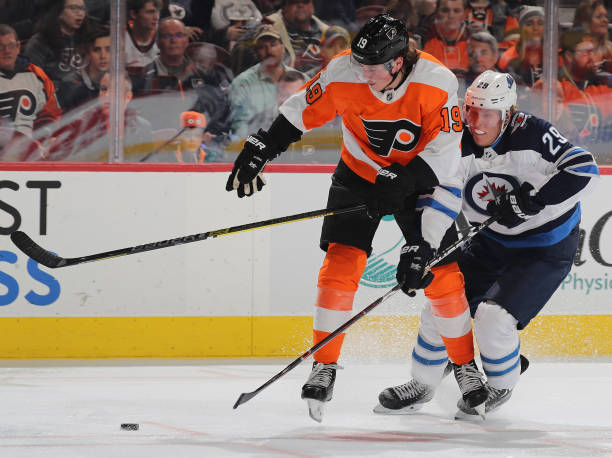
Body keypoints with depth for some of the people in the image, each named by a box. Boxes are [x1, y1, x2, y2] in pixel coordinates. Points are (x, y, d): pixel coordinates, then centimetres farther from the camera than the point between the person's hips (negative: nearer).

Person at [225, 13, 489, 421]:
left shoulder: (438, 84, -27)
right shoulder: (344, 74, -23)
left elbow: (442, 154, -24)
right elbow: (299, 112, -8)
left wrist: (401, 183, -33)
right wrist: (258, 151, -8)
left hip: (420, 176, -1)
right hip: (359, 173, 1)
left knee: (443, 274, -5)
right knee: (342, 264, -12)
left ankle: (465, 366, 14)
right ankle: (324, 368, -1)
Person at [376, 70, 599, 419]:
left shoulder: (532, 135, -26)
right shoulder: (459, 147, -11)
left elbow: (585, 170, -30)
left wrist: (532, 199, -34)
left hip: (547, 248, -6)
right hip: (490, 242, 6)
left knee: (493, 317, -20)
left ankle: (501, 385, 10)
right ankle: (423, 384, 24)